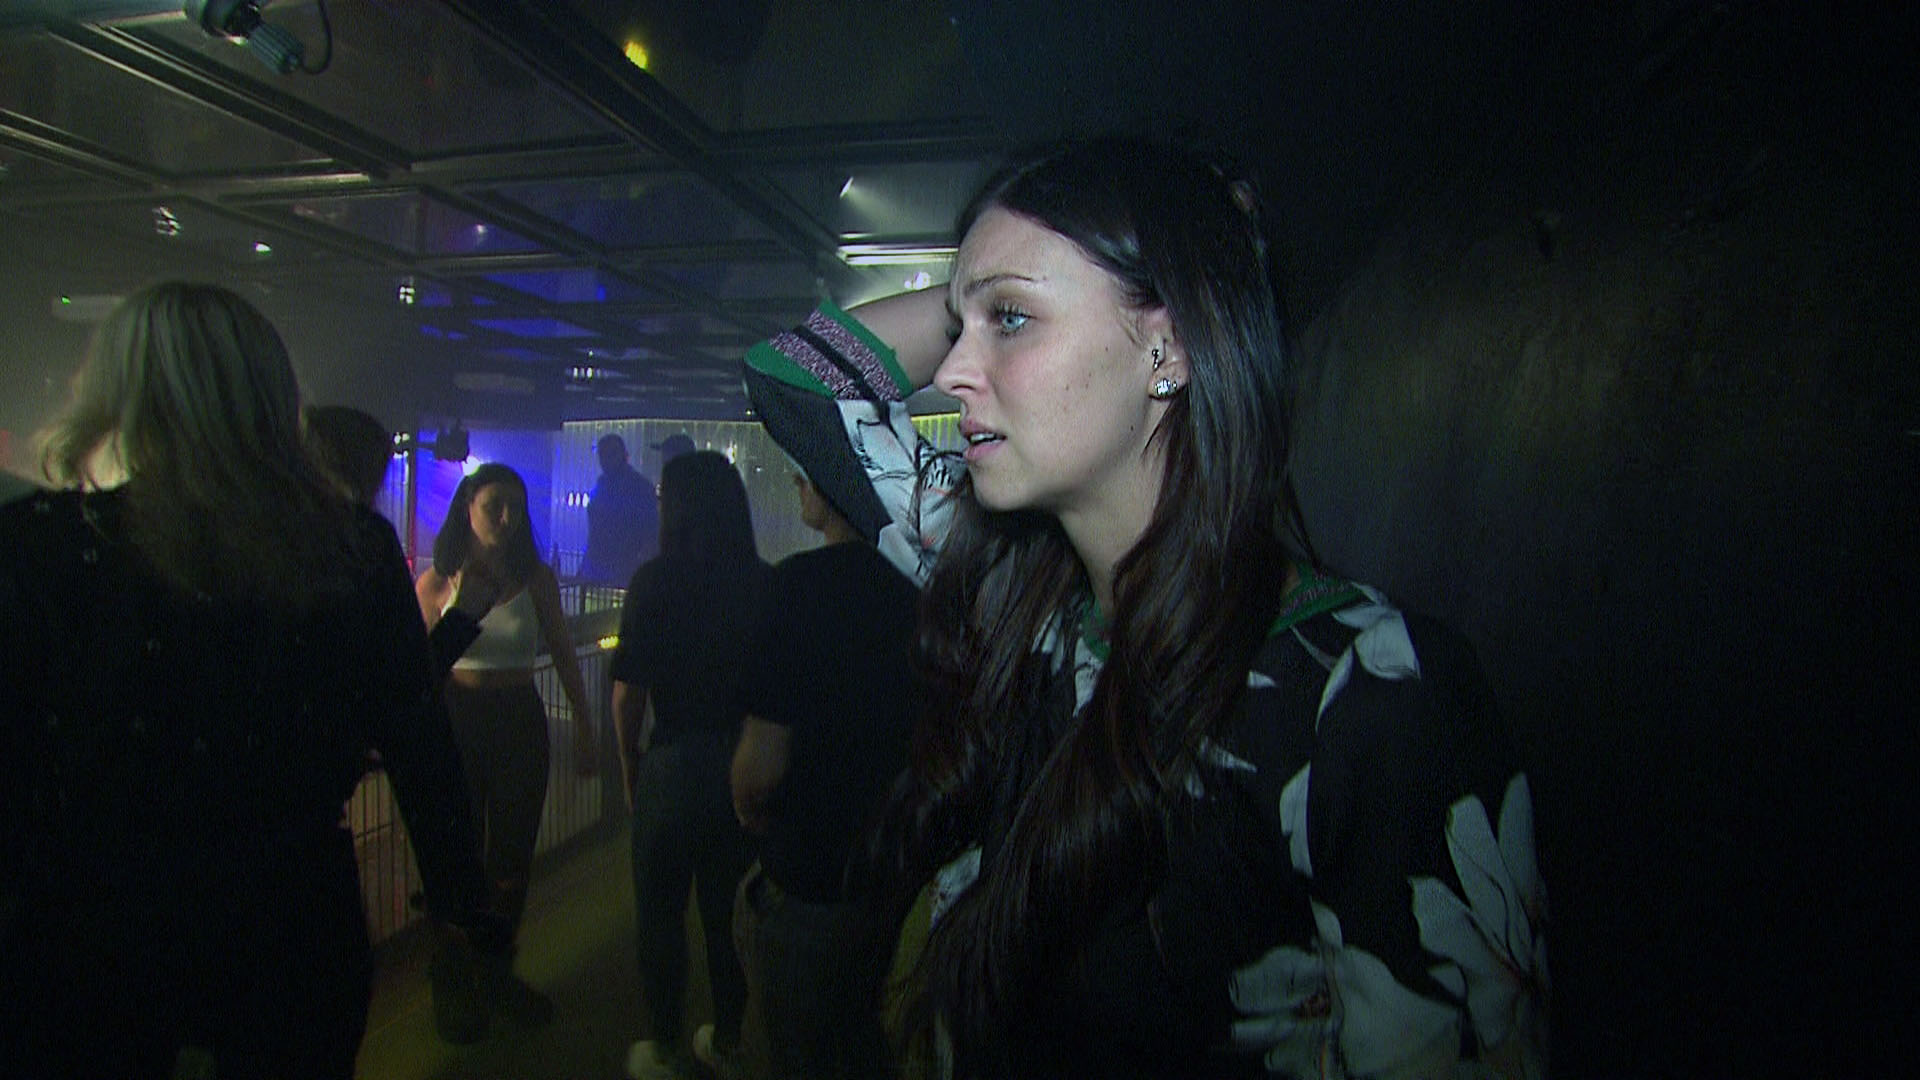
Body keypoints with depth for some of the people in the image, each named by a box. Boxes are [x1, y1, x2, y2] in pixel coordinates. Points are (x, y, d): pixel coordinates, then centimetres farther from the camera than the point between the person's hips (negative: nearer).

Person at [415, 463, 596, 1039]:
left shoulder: (536, 577, 0)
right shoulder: (436, 581, -2)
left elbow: (564, 655, 5)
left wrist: (584, 727, 4)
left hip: (520, 720, 2)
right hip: (457, 717, -1)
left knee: (514, 857, 10)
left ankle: (497, 975, 31)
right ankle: (453, 982, 27)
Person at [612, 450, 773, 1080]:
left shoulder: (656, 581, -13)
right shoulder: (767, 584, -5)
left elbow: (628, 693, -11)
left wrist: (631, 769, 5)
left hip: (674, 765, -3)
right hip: (747, 767, 4)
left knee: (660, 912, 16)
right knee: (728, 910, 20)